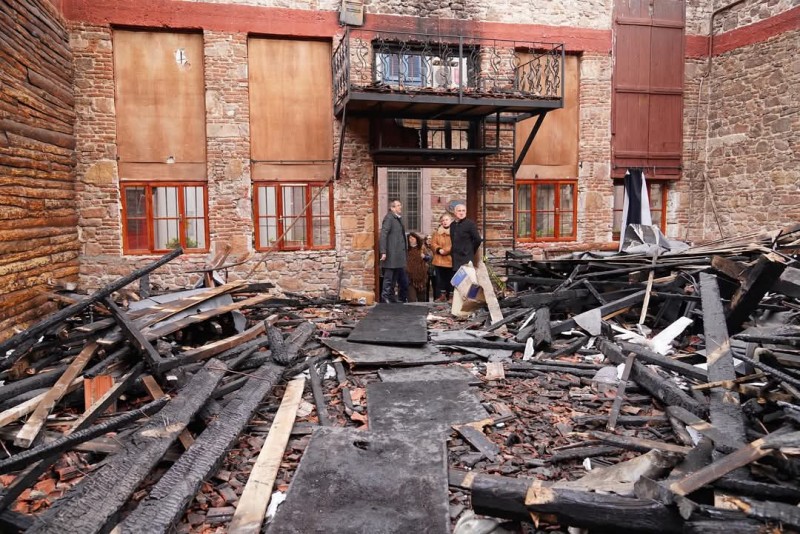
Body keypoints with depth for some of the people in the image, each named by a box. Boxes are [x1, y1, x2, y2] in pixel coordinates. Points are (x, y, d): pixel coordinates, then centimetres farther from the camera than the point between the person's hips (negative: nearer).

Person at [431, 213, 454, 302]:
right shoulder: (438, 232, 13)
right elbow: (433, 243, 7)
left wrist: (447, 250, -17)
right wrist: (439, 250, -12)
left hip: (451, 260, -4)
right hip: (439, 260, 4)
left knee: (451, 279, 1)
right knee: (440, 279, 9)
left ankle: (451, 296, 10)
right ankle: (442, 295, 18)